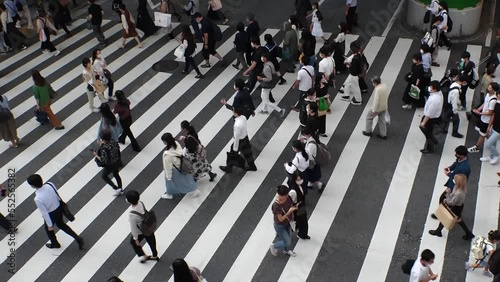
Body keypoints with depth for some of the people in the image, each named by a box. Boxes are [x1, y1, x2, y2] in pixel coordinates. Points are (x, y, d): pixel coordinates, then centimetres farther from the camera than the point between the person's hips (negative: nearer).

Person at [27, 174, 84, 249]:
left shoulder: (38, 199, -36)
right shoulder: (50, 184, -22)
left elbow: (45, 213, -23)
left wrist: (49, 225, -9)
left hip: (51, 215, -5)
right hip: (59, 208, 5)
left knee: (48, 229, 29)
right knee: (61, 224, 32)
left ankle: (55, 244, 55)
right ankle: (77, 238, 34)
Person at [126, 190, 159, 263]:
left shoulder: (132, 214, -39)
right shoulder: (141, 203, -21)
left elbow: (133, 228, -24)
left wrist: (136, 238, -9)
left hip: (140, 232, -6)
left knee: (133, 242, 27)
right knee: (151, 241, 28)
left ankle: (143, 256, 42)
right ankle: (154, 255, 53)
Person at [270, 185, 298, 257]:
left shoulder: (287, 198, -18)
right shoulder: (276, 205, -37)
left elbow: (291, 206, 5)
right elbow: (281, 219, -29)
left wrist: (294, 208, -11)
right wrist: (289, 212, -36)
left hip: (287, 223, 6)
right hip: (280, 226, -6)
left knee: (288, 239, 26)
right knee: (287, 242, 5)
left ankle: (286, 250, 56)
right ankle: (274, 246, 32)